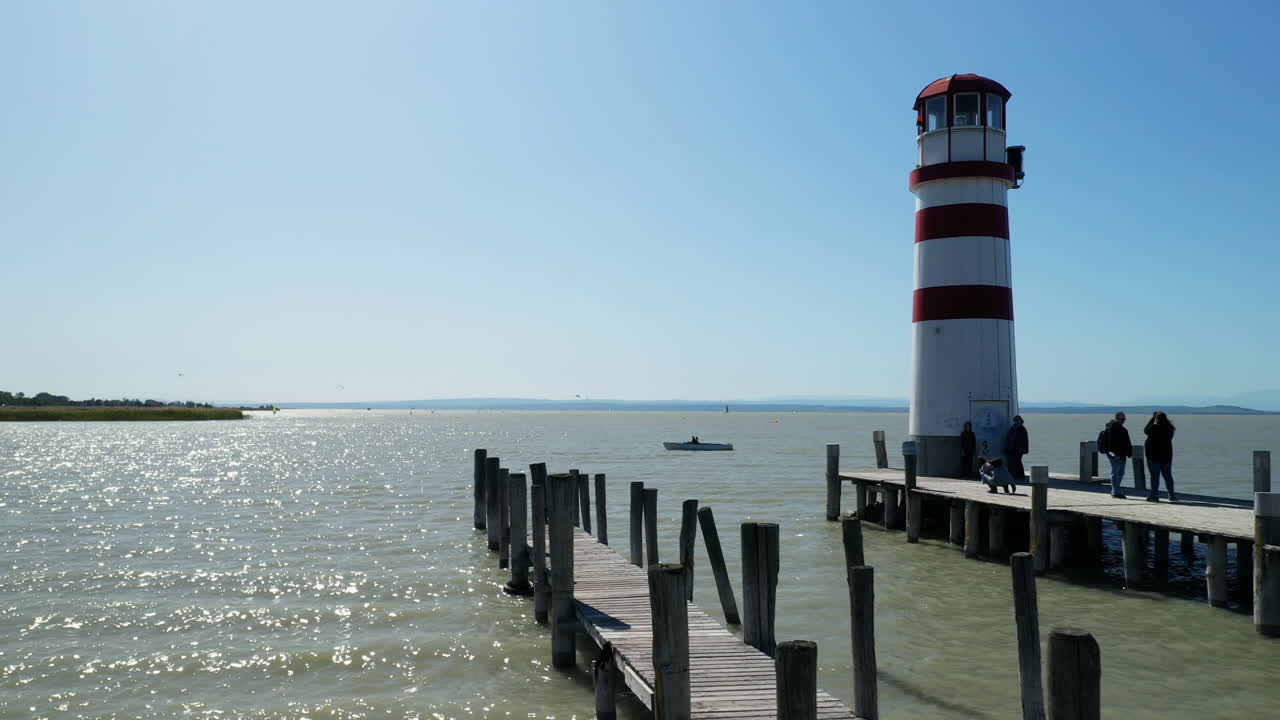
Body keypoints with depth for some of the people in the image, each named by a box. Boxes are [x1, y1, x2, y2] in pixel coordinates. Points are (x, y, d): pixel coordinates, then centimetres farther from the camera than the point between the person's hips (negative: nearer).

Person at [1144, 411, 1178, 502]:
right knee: (1168, 476, 14)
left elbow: (1145, 430, 3)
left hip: (1154, 456, -4)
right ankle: (1172, 495, 16)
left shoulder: (1154, 427, -17)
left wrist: (1152, 418, 8)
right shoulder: (1169, 429, -3)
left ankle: (1154, 496, 1)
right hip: (1166, 456, 4)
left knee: (1154, 477, 1)